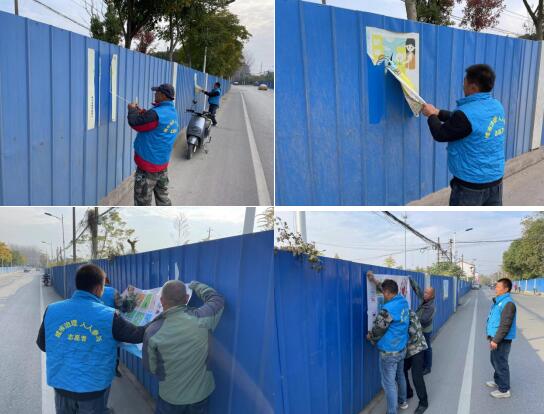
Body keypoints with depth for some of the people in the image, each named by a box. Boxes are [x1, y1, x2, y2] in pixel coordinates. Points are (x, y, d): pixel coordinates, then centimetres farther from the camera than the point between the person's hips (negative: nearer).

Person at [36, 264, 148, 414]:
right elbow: (137, 335, -7)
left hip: (61, 385, 3)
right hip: (94, 388, -3)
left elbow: (42, 344, 7)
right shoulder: (108, 316, -17)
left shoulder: (52, 310, -8)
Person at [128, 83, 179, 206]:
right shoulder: (173, 113, 6)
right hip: (163, 164, 9)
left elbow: (134, 123, -17)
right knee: (162, 198, 20)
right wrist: (144, 114, 6)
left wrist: (132, 109, 1)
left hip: (148, 166, -9)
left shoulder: (156, 114, -23)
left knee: (143, 203, 3)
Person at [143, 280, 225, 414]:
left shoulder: (152, 332, -21)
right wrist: (195, 285, 14)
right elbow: (217, 299, -1)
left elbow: (150, 367, -6)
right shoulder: (201, 319, -21)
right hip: (201, 393, 1)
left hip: (171, 396, -1)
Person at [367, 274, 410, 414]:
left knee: (389, 383, 3)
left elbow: (377, 330, -17)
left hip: (389, 352, -8)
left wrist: (370, 337, 4)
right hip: (402, 349, 9)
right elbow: (387, 288, 15)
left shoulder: (387, 309, -27)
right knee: (400, 375, 27)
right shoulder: (404, 302, -2)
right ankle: (402, 401, 46)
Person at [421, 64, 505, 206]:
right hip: (495, 180, 8)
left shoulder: (466, 113, -25)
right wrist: (437, 112, 17)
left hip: (471, 184, -7)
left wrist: (431, 115, 7)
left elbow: (440, 134, -10)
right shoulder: (496, 106, 2)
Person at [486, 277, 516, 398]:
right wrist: (491, 337, 21)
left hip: (502, 340, -10)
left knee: (501, 363, 0)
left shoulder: (508, 303, -21)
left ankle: (504, 390, 11)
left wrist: (496, 340, -21)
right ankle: (498, 381, 39)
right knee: (495, 361, 22)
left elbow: (505, 325, -24)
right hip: (496, 338, 10)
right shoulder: (497, 301, 10)